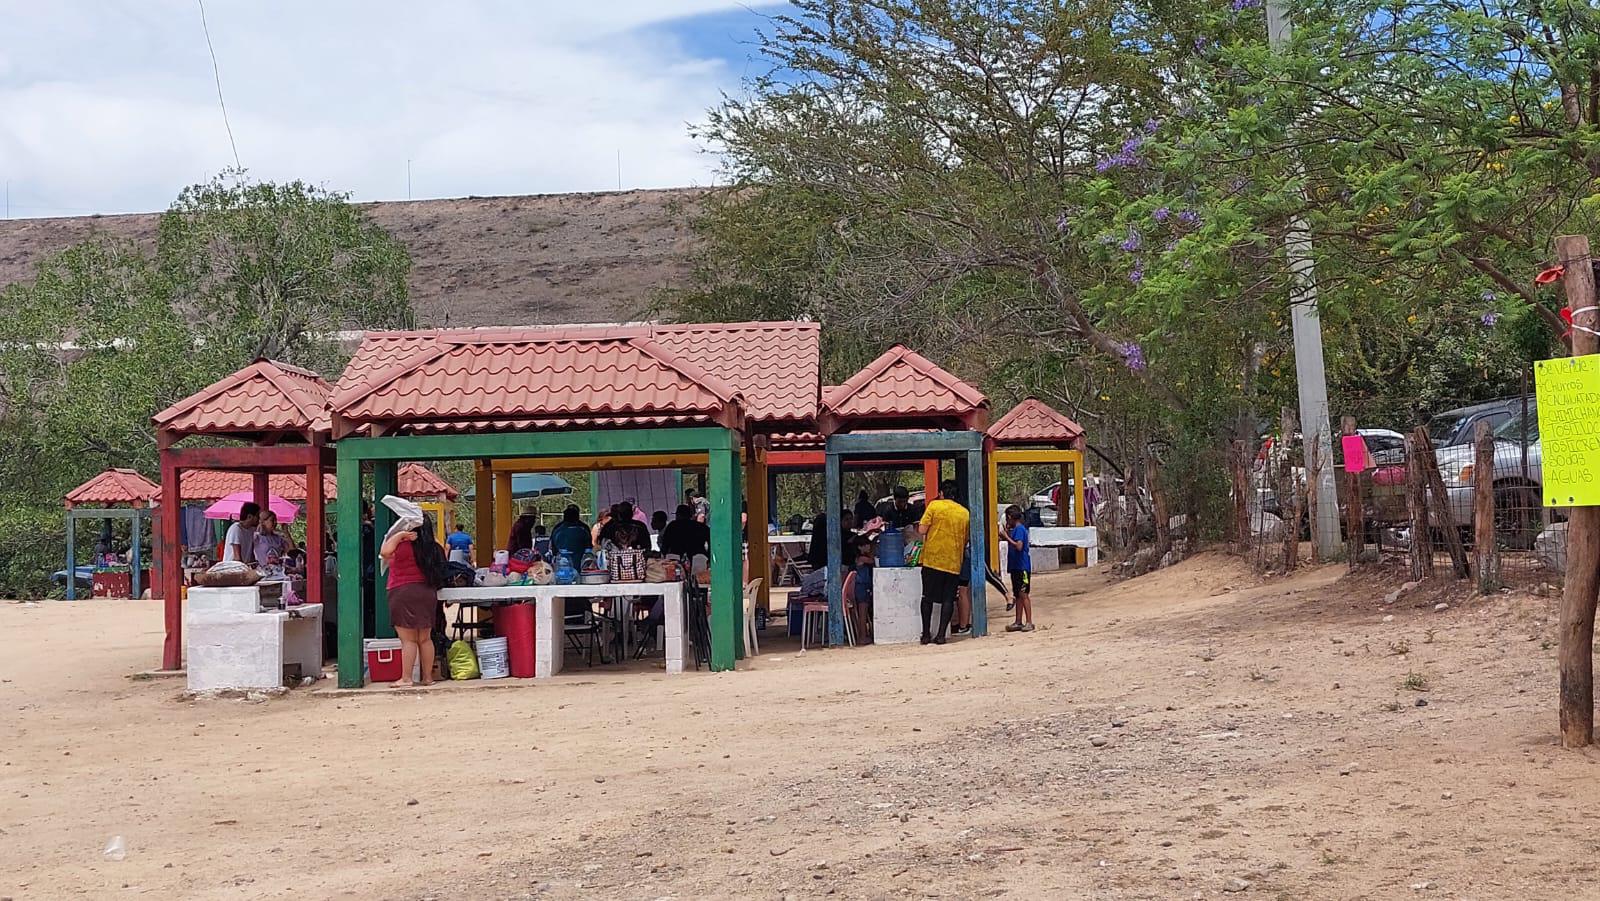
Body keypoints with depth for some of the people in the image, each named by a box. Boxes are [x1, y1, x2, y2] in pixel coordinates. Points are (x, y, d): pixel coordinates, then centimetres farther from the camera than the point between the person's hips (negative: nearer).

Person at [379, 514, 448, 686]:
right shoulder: (433, 549, 5)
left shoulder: (405, 546, -15)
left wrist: (399, 535, -12)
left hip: (404, 593, -6)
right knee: (424, 639, 11)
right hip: (428, 593, 6)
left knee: (408, 640, -4)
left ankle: (406, 678, -3)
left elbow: (385, 552, -25)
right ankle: (427, 677, 14)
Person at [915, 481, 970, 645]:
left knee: (928, 598, 8)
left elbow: (922, 530, -10)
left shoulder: (934, 505, -4)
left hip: (933, 559, -2)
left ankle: (926, 634, 8)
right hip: (954, 562, 2)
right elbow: (966, 540, 14)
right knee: (948, 599, 5)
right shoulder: (965, 512, 7)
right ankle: (941, 635, 0)